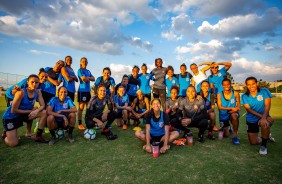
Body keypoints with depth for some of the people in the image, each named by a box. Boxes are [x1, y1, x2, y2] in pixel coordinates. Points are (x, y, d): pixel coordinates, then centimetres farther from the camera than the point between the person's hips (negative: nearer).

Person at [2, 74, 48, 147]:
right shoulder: (21, 92, -27)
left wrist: (36, 111, -33)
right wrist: (30, 111, -20)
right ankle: (6, 134, 26)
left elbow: (42, 106, -13)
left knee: (44, 112, -18)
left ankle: (38, 136, -5)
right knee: (13, 143, -11)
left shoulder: (38, 92, -10)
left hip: (25, 113, 5)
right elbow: (14, 110, -24)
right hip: (11, 116, -5)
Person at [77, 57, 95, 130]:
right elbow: (84, 79, -16)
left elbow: (93, 79, 6)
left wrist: (87, 78, -10)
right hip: (82, 90, -7)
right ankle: (80, 124, 1)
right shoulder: (80, 70, -3)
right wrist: (89, 78, 2)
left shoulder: (88, 71, 18)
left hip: (88, 90, 7)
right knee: (81, 108, -4)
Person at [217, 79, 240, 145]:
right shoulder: (219, 94, -8)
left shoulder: (235, 93, -6)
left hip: (232, 113, -1)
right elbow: (220, 107, -13)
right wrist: (231, 108, -24)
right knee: (226, 135, 4)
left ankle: (235, 135, -22)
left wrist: (236, 108, -26)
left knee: (234, 115, -40)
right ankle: (227, 128, 43)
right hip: (223, 115, 1)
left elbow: (238, 105, -3)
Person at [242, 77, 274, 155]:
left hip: (264, 116, -1)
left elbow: (267, 106, -19)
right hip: (251, 120, 2)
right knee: (253, 142, 3)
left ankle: (264, 145, -12)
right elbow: (249, 109, -15)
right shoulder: (244, 96, -8)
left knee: (265, 124, -39)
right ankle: (266, 136, 39)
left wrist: (264, 118, -34)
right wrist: (261, 116, -30)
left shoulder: (264, 91, -11)